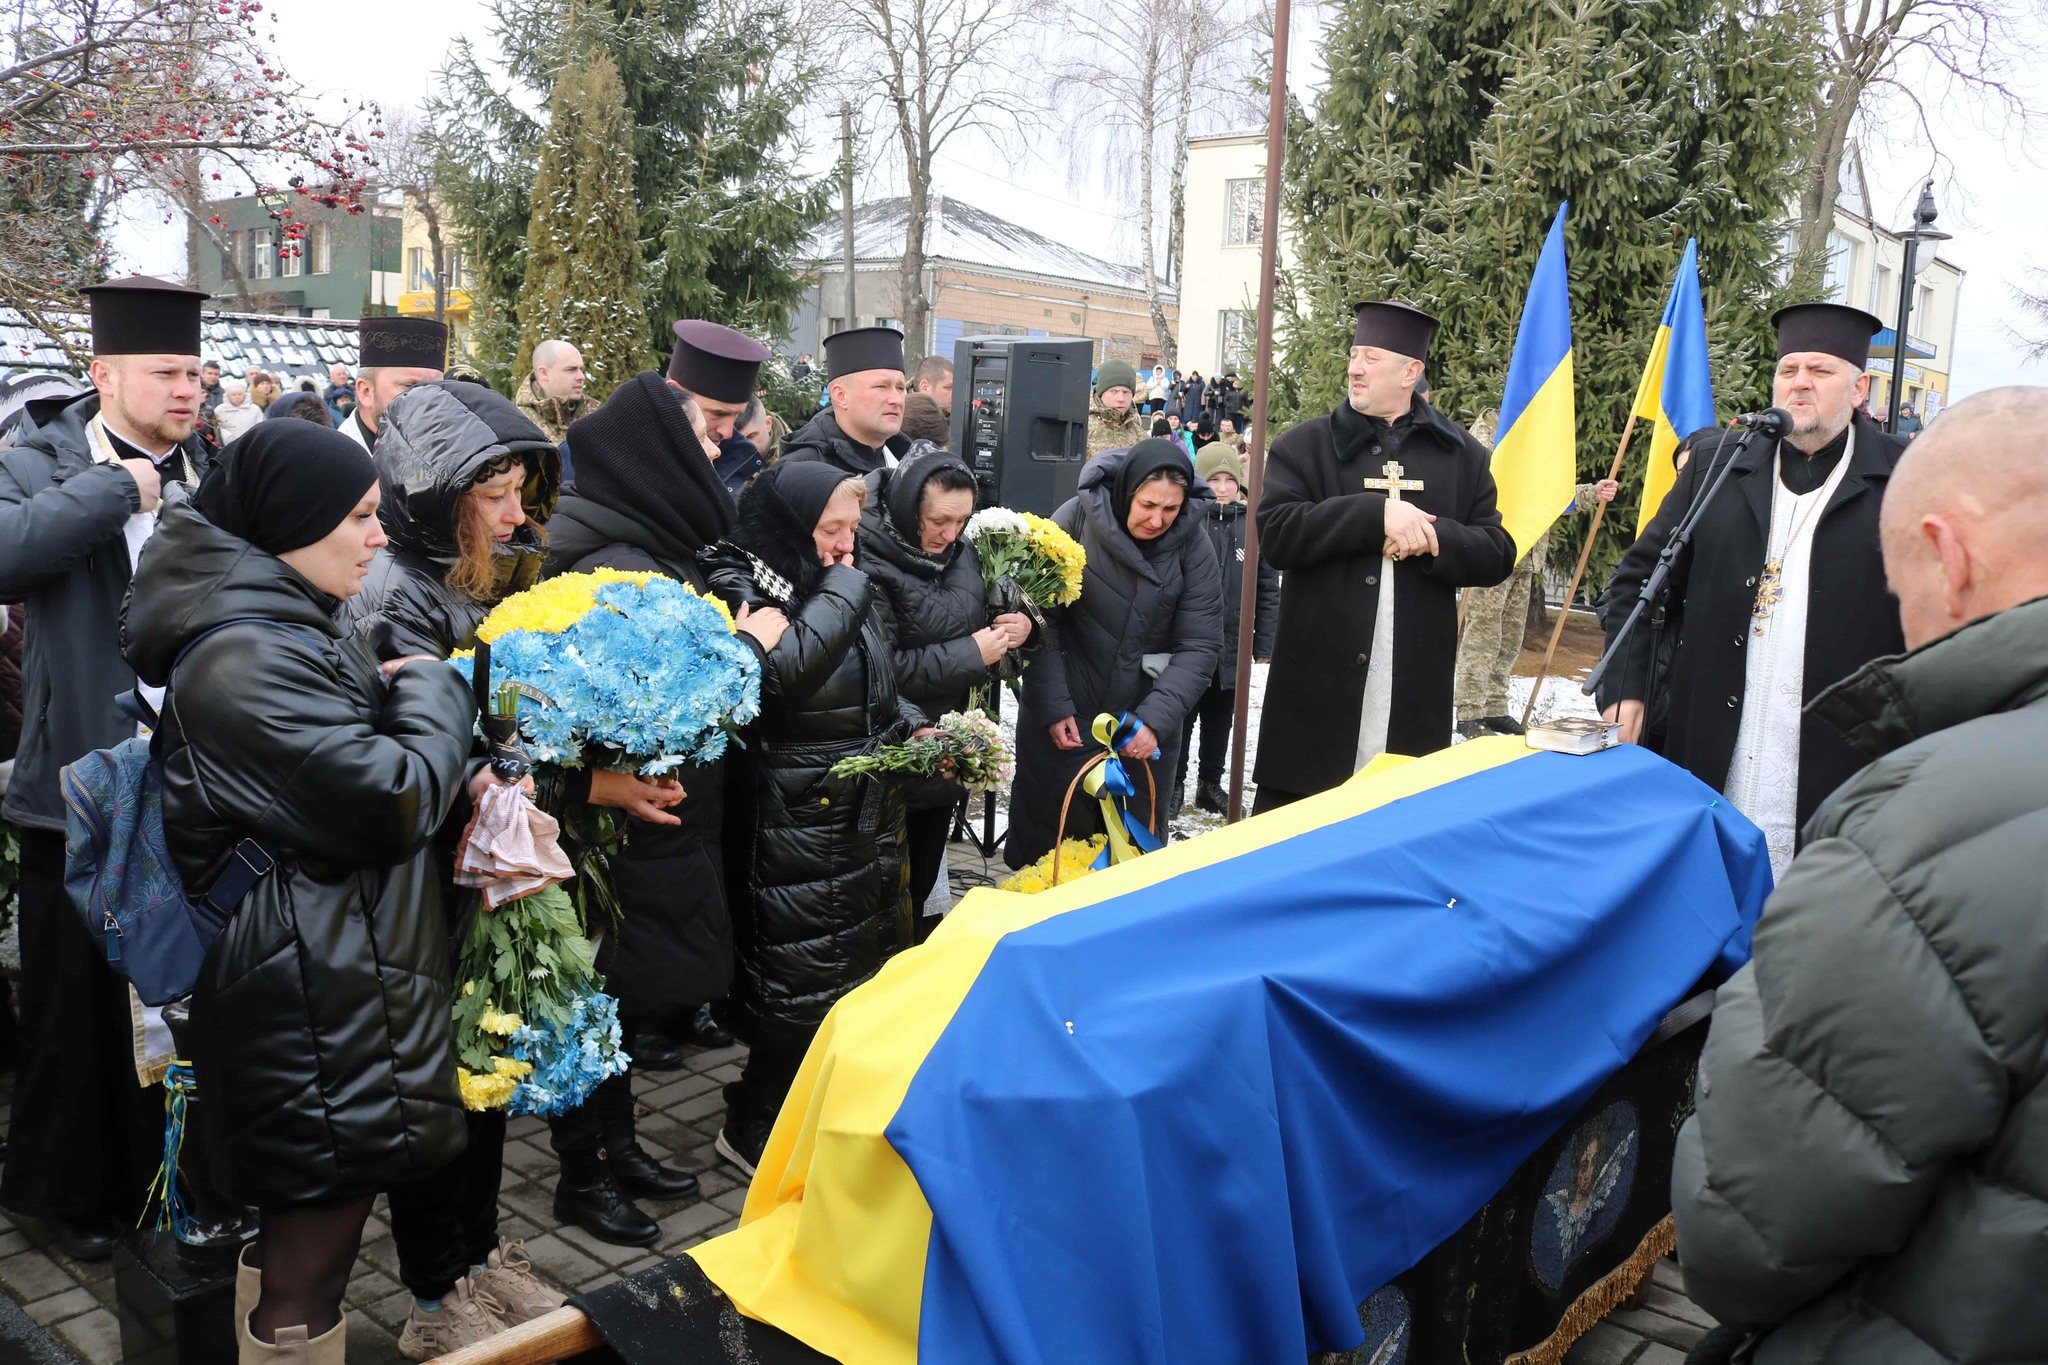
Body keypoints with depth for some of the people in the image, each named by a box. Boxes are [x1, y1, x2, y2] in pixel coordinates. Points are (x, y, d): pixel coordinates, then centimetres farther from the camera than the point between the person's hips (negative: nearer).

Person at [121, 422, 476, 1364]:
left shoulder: (278, 627, 11)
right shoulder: (244, 660, -23)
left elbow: (347, 768, 21)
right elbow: (396, 800, -23)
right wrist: (430, 687, -6)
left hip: (323, 980, 11)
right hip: (316, 1011, -11)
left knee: (297, 1239, 24)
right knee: (305, 1283, 3)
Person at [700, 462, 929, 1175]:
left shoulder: (838, 586, 10)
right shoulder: (742, 588, -13)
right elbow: (783, 669, -34)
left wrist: (917, 728, 4)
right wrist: (843, 589, -20)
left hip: (871, 816, 8)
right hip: (797, 828, -8)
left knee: (873, 963, 16)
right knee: (802, 985, 1)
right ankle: (753, 1130, 22)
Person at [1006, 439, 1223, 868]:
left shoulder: (1194, 546, -8)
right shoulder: (1076, 519, -11)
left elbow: (1200, 645, -9)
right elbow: (1041, 618, -9)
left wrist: (1156, 720, -19)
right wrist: (1053, 707, -14)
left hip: (1149, 724, 1)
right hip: (1064, 718, -1)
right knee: (1052, 830, 8)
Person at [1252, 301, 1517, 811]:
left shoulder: (1461, 454, 10)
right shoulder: (1305, 445, 4)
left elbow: (1498, 556, 7)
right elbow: (1276, 535, -9)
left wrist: (1433, 537, -12)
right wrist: (1376, 512, -17)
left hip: (1416, 687, 1)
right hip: (1318, 682, -1)